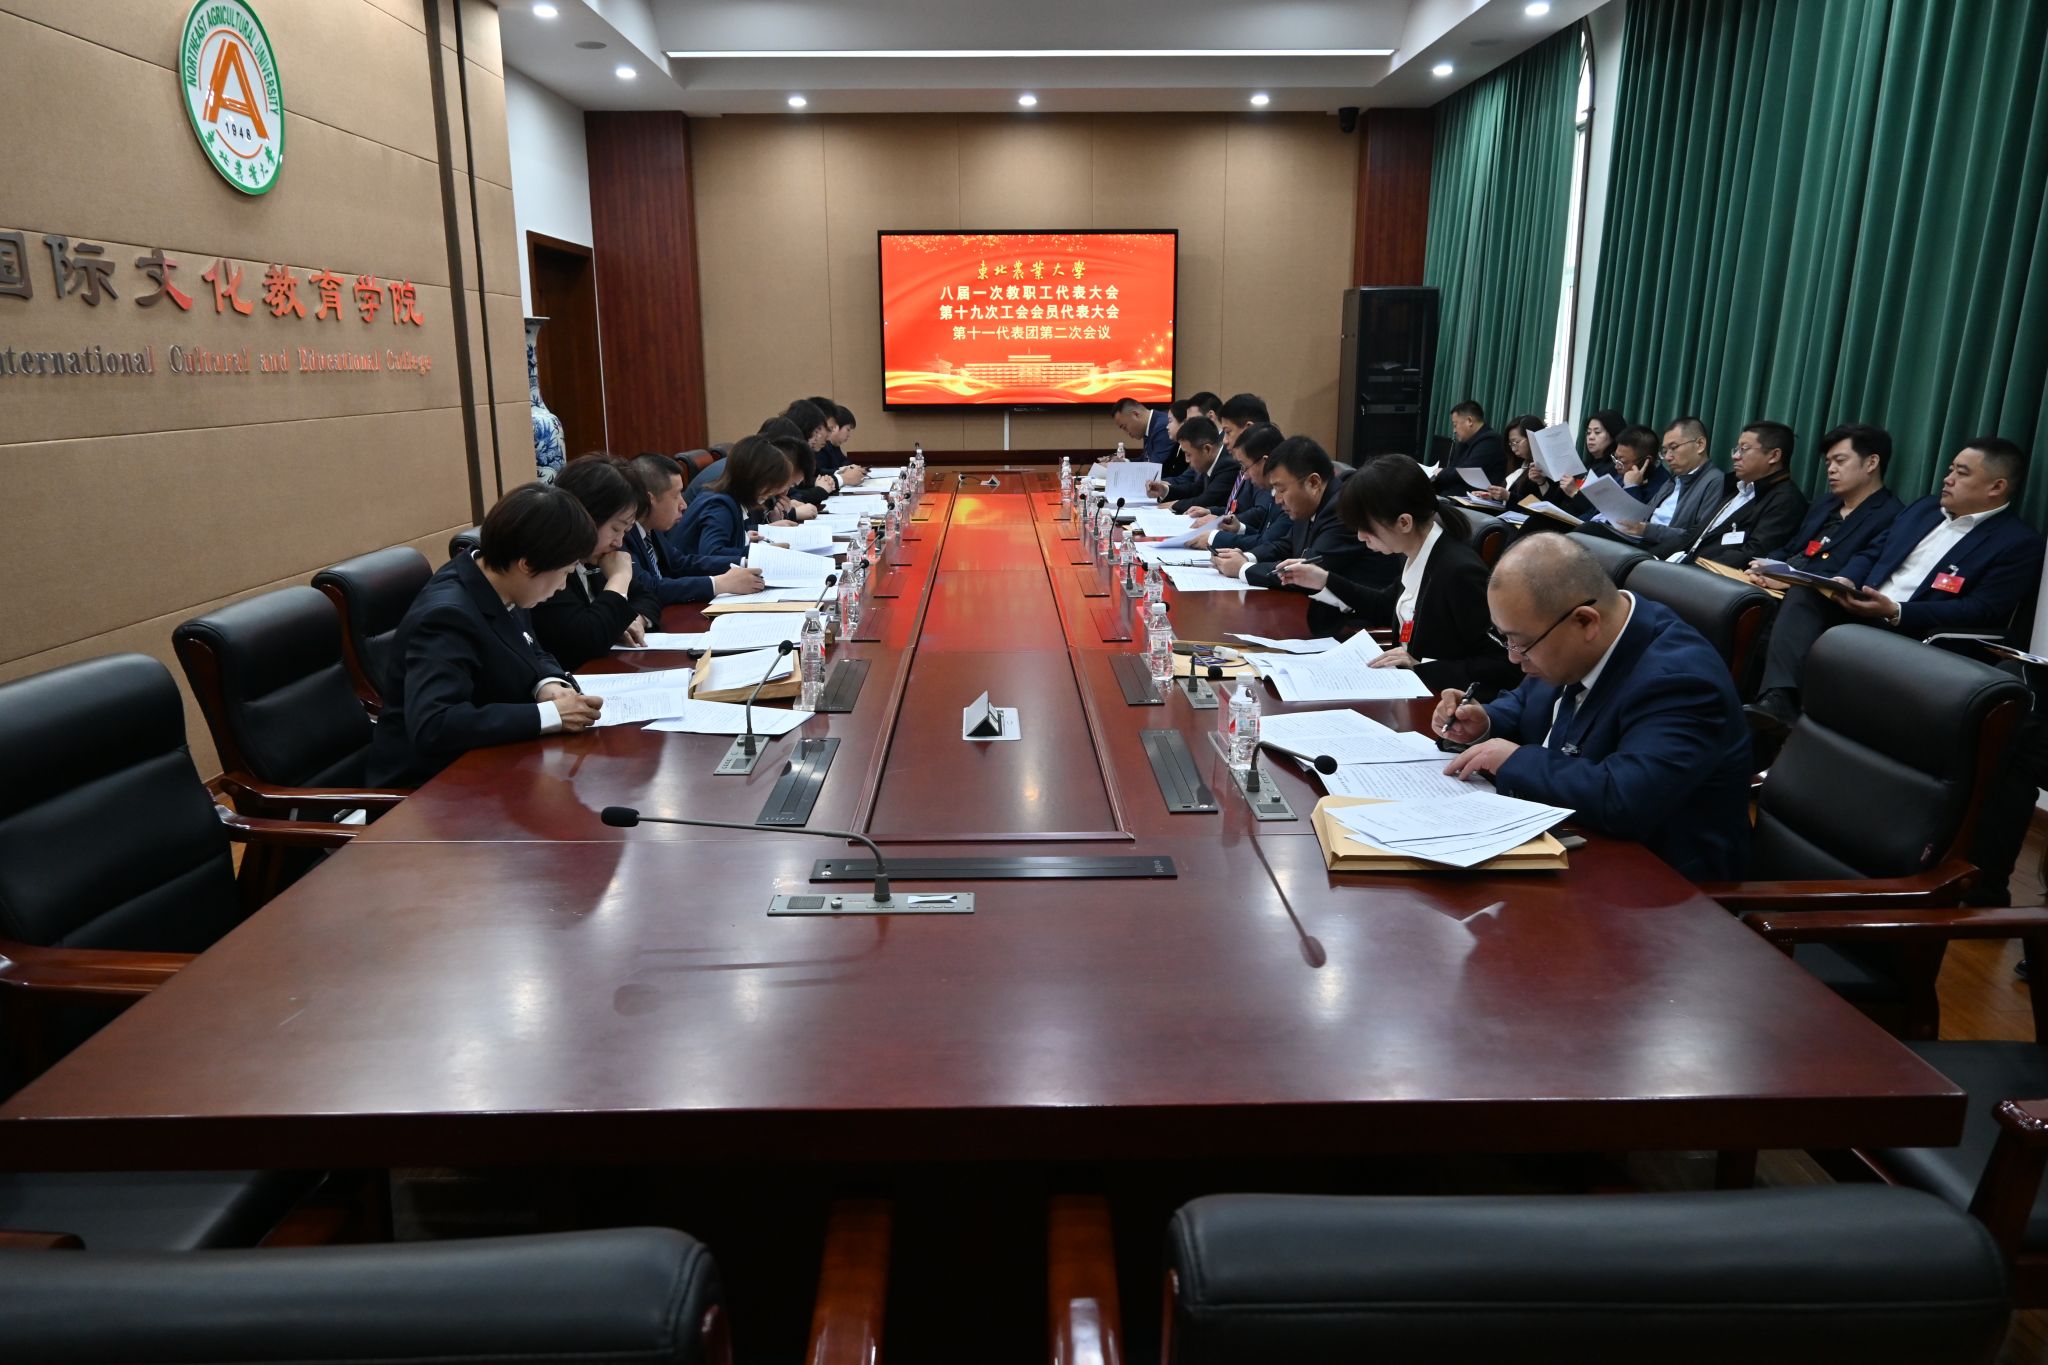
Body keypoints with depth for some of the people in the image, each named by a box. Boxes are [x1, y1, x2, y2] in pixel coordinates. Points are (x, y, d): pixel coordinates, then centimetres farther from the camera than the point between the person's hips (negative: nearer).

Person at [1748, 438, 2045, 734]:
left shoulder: (2019, 543, -1)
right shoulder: (1927, 507, 21)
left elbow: (1982, 611, -12)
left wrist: (1895, 612, -22)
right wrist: (1846, 580, -5)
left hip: (1911, 633, -7)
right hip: (1862, 608, 7)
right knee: (1803, 592, -23)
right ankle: (1779, 699, -37)